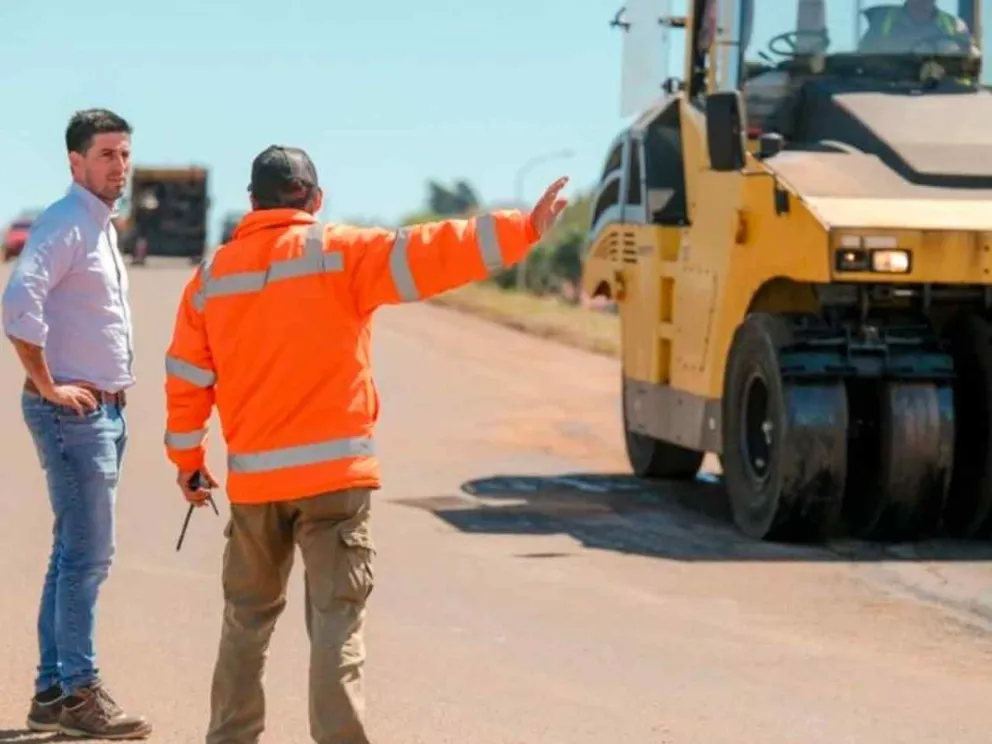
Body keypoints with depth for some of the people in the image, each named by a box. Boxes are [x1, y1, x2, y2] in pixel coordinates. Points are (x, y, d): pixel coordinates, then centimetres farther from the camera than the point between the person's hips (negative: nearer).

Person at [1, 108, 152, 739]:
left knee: (76, 554, 12)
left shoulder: (103, 229, 17)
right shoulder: (65, 225, -13)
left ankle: (54, 693, 17)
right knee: (88, 555, -9)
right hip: (74, 411, -10)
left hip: (106, 410, 10)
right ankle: (79, 691, -3)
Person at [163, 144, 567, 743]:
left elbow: (186, 379, 11)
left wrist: (188, 459, 24)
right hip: (334, 474, -4)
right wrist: (524, 230, -17)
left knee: (248, 618, 18)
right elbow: (426, 257, -16)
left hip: (254, 479, 4)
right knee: (336, 624, -3)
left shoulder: (212, 275, 8)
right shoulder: (339, 253, -4)